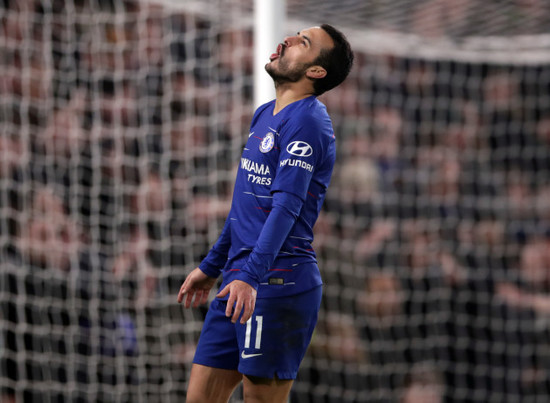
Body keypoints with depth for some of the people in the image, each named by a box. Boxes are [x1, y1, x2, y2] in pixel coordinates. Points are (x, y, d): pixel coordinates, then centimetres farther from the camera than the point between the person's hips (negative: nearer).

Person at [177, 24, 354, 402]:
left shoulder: (307, 121, -11)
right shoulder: (264, 115, 18)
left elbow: (286, 206, -22)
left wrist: (250, 276, -31)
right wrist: (211, 267, 29)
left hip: (277, 282, -9)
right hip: (238, 279, 9)